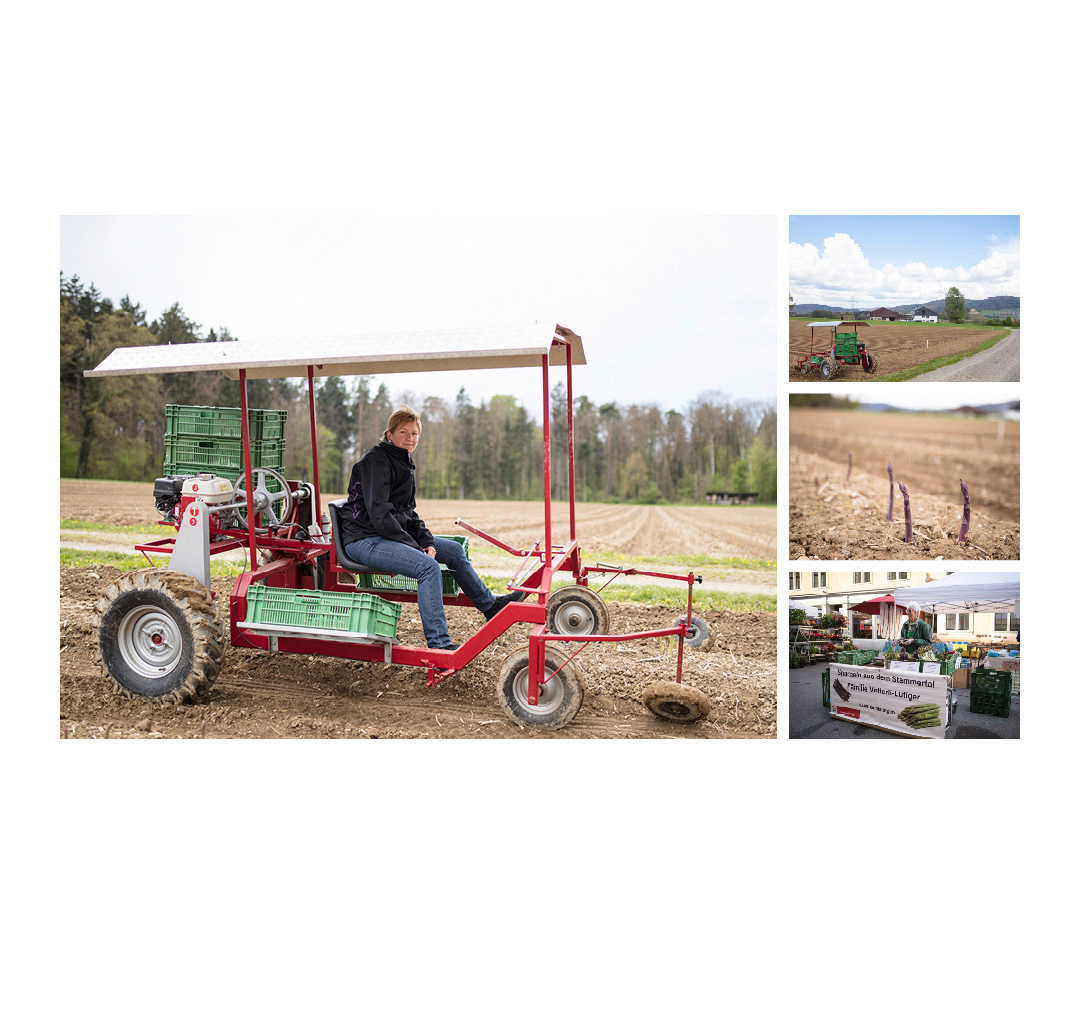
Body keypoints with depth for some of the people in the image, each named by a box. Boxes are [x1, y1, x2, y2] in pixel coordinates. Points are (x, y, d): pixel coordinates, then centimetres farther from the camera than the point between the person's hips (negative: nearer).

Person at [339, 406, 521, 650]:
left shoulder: (405, 464, 15)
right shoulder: (376, 461, -14)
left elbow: (408, 513, 15)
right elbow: (379, 515, -22)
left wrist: (427, 541, -2)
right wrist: (414, 547, -21)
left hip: (394, 535, 9)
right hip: (364, 539, -9)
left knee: (454, 550, 10)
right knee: (428, 566, -29)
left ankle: (490, 605, 26)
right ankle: (438, 644, -28)